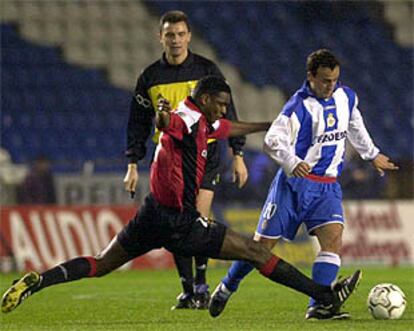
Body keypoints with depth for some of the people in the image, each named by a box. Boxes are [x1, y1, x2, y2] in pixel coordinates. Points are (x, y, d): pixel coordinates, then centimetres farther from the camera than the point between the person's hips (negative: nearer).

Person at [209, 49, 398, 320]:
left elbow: (355, 127, 25)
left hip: (327, 186, 5)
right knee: (264, 243, 2)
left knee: (333, 237, -18)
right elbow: (273, 140, -27)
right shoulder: (300, 106, -17)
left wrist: (373, 155, 35)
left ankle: (318, 306, -21)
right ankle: (227, 287, 25)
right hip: (295, 183, -5)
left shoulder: (346, 97, 4)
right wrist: (292, 163, -44)